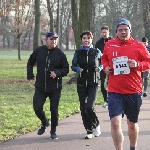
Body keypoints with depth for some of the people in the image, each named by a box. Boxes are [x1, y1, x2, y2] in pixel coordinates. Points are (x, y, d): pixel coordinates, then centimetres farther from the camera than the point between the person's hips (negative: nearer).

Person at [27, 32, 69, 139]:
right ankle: (45, 123, 27)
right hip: (40, 87, 2)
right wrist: (30, 75, 10)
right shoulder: (39, 51, 1)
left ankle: (53, 131, 23)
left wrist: (57, 73, -19)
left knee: (54, 110, 4)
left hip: (55, 88, -2)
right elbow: (30, 63, 18)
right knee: (37, 108, -4)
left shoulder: (60, 53, -5)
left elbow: (66, 69, -1)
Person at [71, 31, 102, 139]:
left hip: (94, 83, -3)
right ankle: (89, 131, 19)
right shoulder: (78, 52, 3)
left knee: (89, 107, -16)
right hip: (81, 83, 3)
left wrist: (99, 68, -5)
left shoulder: (97, 52, 0)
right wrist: (78, 69, -10)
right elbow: (73, 66, 11)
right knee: (83, 108, 4)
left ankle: (96, 125, 11)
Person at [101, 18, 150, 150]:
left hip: (134, 91, 0)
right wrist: (106, 67, 2)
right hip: (114, 91, 0)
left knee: (132, 124, 15)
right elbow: (104, 58, 22)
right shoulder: (109, 45, 4)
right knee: (115, 122, -15)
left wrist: (137, 64, -17)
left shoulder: (138, 45, -2)